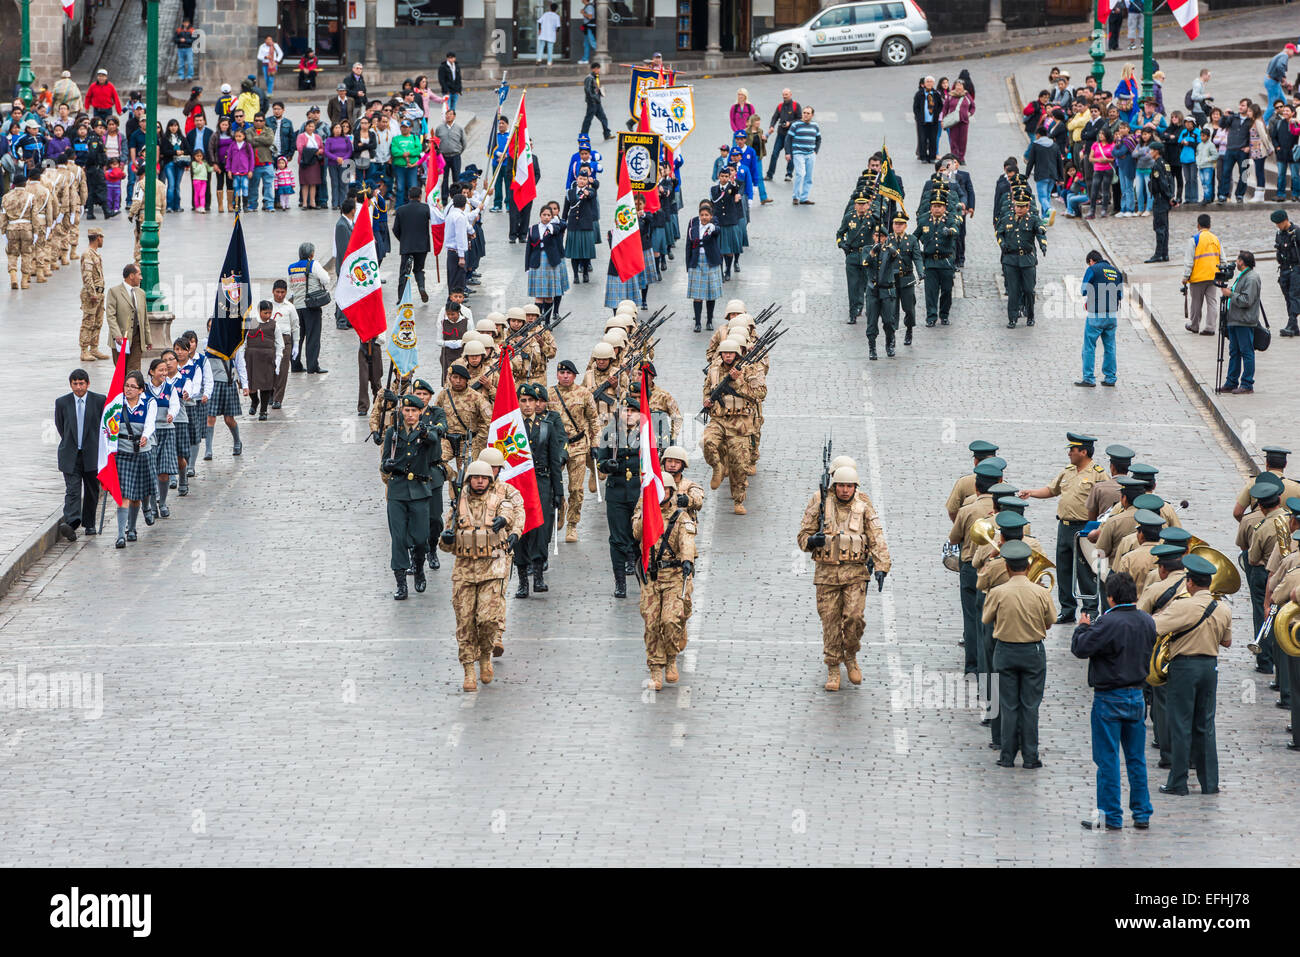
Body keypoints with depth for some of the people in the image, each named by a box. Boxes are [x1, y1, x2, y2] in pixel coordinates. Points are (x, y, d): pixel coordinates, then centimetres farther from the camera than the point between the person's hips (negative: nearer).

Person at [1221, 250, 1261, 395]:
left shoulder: (1251, 278, -15)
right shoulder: (1242, 276, 17)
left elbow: (1246, 301, -22)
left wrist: (1231, 294, -15)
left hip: (1245, 323, -10)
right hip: (1234, 321, 10)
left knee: (1247, 353, -5)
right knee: (1234, 352, 13)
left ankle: (1247, 385, -2)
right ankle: (1231, 383, 19)